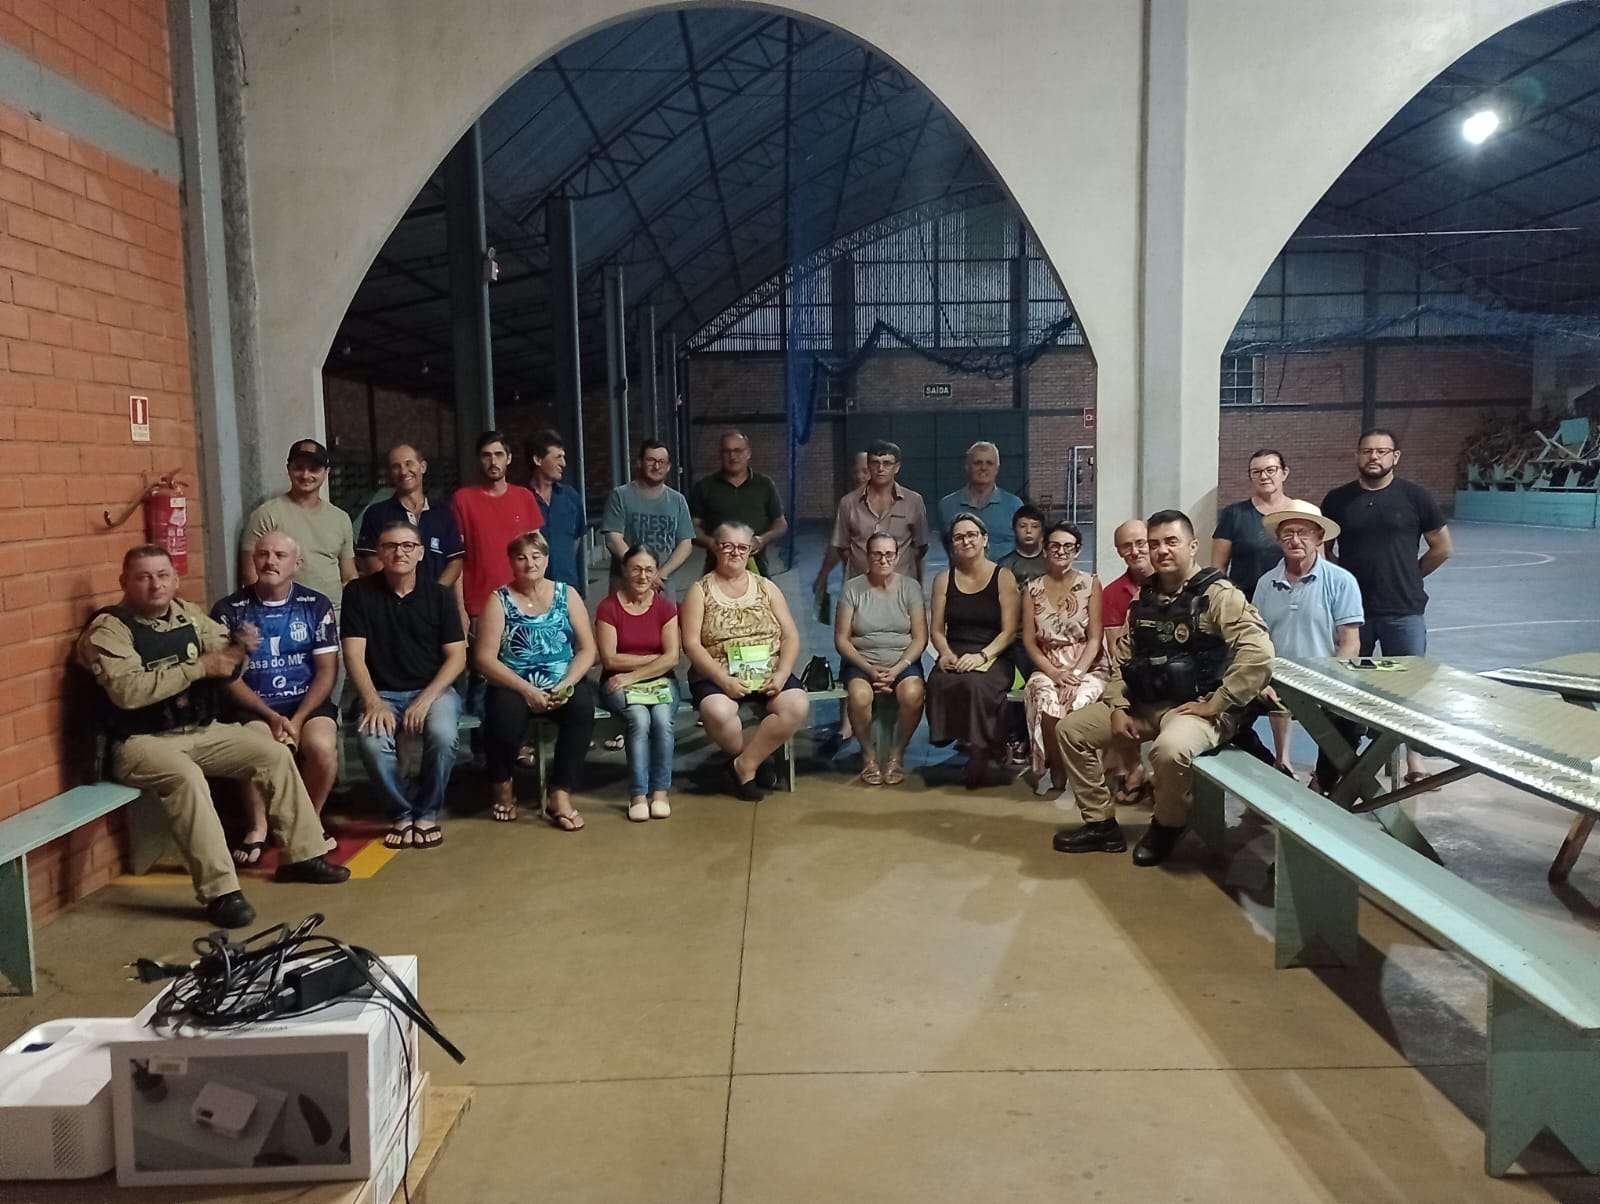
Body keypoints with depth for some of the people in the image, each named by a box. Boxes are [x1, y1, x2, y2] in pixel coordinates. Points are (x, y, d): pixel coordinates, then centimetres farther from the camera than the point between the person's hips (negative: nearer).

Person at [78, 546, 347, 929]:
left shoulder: (189, 614, 8)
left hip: (201, 731, 7)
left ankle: (302, 855, 8)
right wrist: (199, 668, -24)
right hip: (142, 741, -7)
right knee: (186, 776, -35)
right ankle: (219, 891, -33)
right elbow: (128, 691, -26)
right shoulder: (108, 629, -11)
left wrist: (240, 648, -15)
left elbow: (227, 666, 10)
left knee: (275, 753, -4)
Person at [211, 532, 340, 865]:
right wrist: (272, 716, -13)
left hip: (308, 701, 0)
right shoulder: (229, 610, 2)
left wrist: (298, 719, -13)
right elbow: (230, 677, 0)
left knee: (321, 746, -30)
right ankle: (258, 827, -7)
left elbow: (327, 670, 0)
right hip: (254, 706, 0)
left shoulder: (316, 605, 4)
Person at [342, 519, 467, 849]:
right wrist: (373, 701, -19)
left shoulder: (438, 595, 3)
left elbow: (457, 657, -1)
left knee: (442, 735, -32)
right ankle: (402, 811, -2)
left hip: (433, 689, 0)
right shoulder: (359, 592, 2)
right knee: (372, 742, -31)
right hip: (381, 692, 0)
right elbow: (354, 654, -4)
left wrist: (426, 699, -16)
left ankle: (427, 813, -5)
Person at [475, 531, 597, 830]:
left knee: (583, 705, -31)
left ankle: (560, 793, -25)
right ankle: (502, 785, -3)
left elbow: (587, 649, 4)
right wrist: (526, 689, -18)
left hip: (563, 685, 1)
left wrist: (565, 685, -13)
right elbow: (485, 658, -6)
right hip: (514, 687, -1)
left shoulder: (566, 594, 8)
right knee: (504, 712, -33)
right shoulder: (499, 600, 2)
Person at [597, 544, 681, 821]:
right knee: (639, 718, -31)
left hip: (659, 680, 1)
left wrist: (633, 675, -14)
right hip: (619, 683, -1)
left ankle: (660, 791, -19)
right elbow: (609, 659, -9)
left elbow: (671, 658, -6)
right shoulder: (609, 607, -2)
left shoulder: (665, 606, 4)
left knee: (662, 718, -30)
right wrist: (653, 658, -7)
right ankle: (638, 794, -24)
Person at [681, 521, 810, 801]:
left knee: (797, 704, -28)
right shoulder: (700, 591, 6)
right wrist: (723, 679, -17)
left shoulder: (766, 588, 15)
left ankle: (743, 765, -13)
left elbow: (791, 636, 10)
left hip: (767, 675, 3)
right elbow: (691, 644, -4)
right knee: (718, 712, -36)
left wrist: (781, 674, -9)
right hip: (717, 677, -3)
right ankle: (758, 758, -6)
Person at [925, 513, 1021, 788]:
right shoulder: (944, 580, 14)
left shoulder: (1003, 578, 4)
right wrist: (946, 653, -9)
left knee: (976, 683, -37)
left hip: (992, 656, -3)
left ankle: (980, 752, -14)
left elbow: (1009, 631, -3)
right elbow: (936, 629, 12)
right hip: (954, 655, 3)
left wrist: (982, 656, -17)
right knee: (939, 681, -32)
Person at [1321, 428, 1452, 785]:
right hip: (1352, 609, 2)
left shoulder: (1414, 496, -2)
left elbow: (1441, 547, 6)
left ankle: (1414, 758, 12)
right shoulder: (1337, 499, 2)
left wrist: (1410, 575, 8)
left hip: (1404, 611, -2)